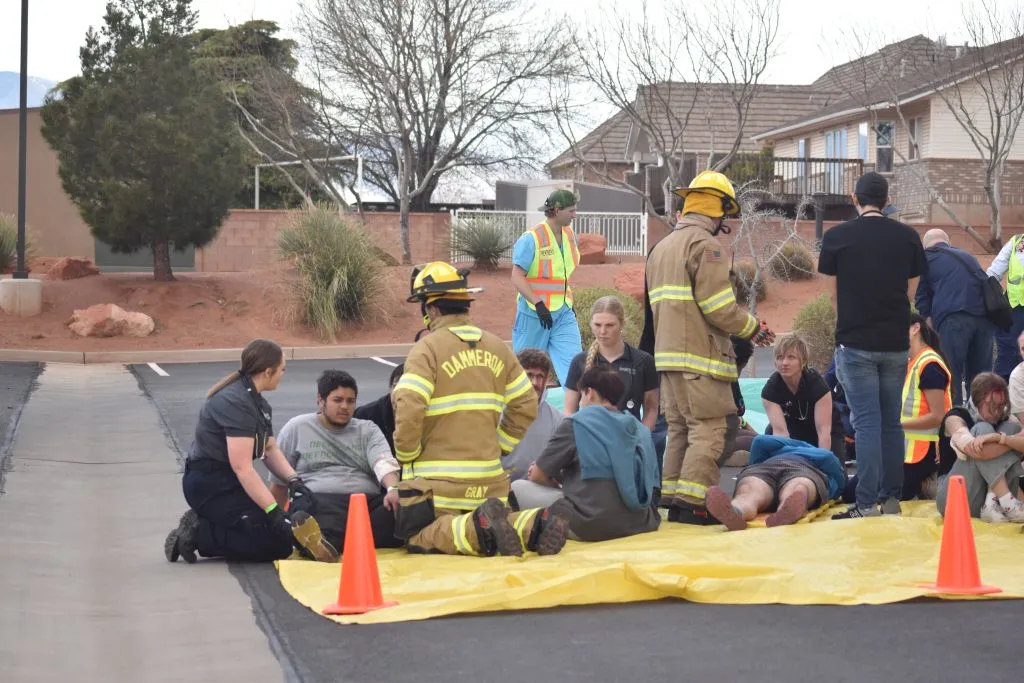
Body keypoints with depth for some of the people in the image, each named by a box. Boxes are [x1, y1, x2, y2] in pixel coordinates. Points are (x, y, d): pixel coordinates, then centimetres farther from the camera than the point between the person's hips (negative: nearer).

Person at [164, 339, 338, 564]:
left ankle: (201, 524, 4)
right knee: (277, 544, -15)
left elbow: (270, 449, 11)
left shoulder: (257, 402, 12)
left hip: (228, 483, 10)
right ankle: (198, 535, -9)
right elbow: (242, 467, -27)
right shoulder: (236, 402, -21)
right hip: (209, 485, -10)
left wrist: (293, 480, -8)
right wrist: (275, 512, -30)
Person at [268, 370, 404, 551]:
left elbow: (384, 462, -2)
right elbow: (279, 481, 19)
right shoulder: (297, 428, 16)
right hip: (318, 501, -1)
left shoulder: (368, 430, 19)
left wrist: (393, 489, -24)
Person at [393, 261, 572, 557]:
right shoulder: (496, 347, 10)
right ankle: (535, 524, -10)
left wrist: (406, 455, -4)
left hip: (436, 478, -6)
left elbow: (408, 411, -20)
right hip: (489, 477, 6)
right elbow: (526, 405, 12)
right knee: (495, 523, 23)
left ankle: (480, 530, -25)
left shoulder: (427, 348, -9)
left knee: (419, 536, 2)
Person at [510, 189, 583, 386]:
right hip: (533, 313, -6)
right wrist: (538, 304, -25)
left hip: (563, 313, 6)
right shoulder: (531, 239, -12)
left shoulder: (569, 236, 10)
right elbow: (517, 278, -16)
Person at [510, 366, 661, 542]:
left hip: (593, 525, -6)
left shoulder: (577, 423, 0)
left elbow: (537, 476, 6)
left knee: (518, 488, 10)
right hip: (640, 524, 6)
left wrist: (559, 481, 29)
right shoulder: (641, 429, 15)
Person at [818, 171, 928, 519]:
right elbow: (912, 289, 8)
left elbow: (833, 293, 5)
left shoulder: (837, 236, -5)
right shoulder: (907, 236, 2)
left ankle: (867, 505, -7)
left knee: (867, 423, -4)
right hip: (896, 343, 3)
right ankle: (891, 498, 15)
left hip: (855, 343, -3)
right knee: (891, 422, 11)